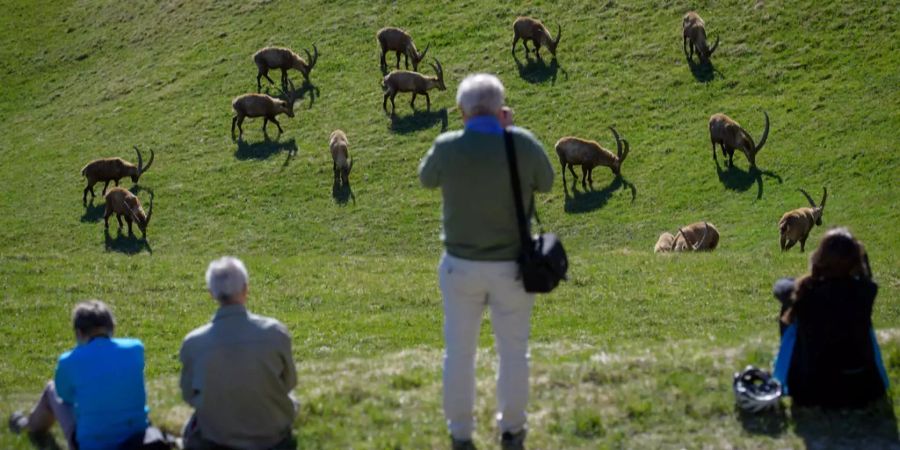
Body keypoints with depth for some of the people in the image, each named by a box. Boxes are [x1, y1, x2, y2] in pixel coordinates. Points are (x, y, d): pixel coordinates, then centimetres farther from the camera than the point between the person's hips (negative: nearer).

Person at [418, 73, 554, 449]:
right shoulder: (522, 144, -16)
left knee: (459, 352, 15)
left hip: (461, 265, 0)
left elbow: (427, 179, 7)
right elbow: (545, 183, 4)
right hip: (511, 266, 0)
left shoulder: (448, 147, -15)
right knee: (513, 351, 18)